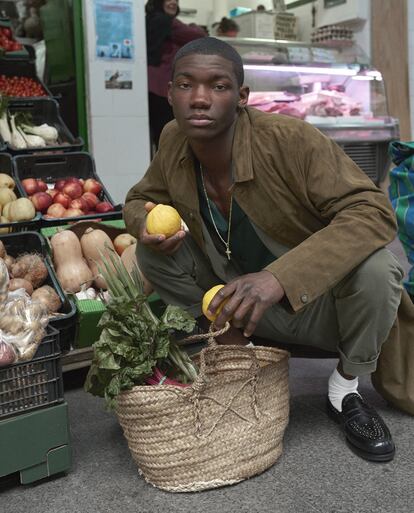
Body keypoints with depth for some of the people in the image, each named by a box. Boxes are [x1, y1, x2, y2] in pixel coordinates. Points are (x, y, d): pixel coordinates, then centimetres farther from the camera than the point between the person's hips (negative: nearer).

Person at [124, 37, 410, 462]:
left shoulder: (292, 139, -28)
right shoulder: (173, 141, -12)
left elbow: (374, 213, -33)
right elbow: (140, 199, 6)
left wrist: (279, 276, -45)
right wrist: (146, 225, -21)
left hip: (317, 301, -3)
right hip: (242, 301, 4)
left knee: (373, 265, -34)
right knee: (152, 252, -12)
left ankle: (346, 388, -4)